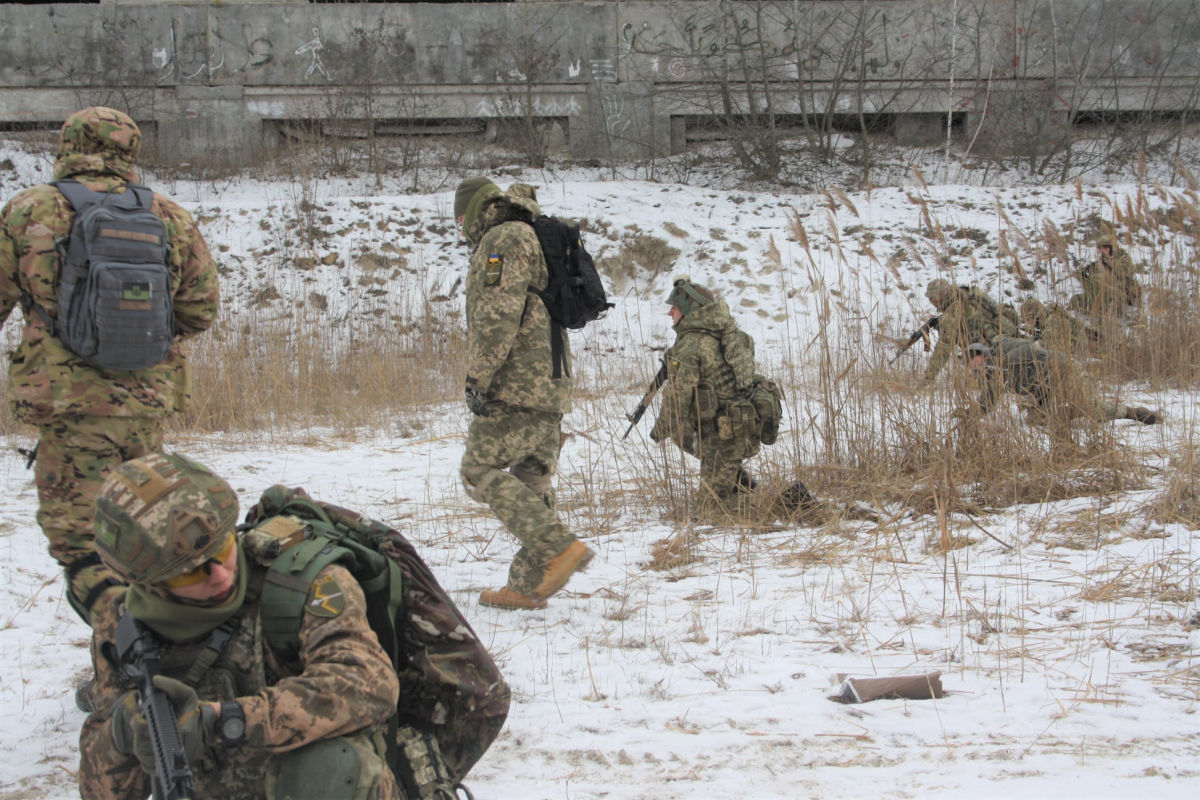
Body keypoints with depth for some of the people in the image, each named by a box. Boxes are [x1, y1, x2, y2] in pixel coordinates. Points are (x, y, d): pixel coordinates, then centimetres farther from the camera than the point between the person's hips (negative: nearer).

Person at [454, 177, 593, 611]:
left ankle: (559, 547, -17)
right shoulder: (534, 238, 24)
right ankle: (528, 585, 9)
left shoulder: (502, 239, -7)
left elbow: (498, 316, -19)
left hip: (517, 384, -10)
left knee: (480, 469, -7)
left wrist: (478, 378, -18)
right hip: (552, 384, 10)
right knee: (532, 481, 9)